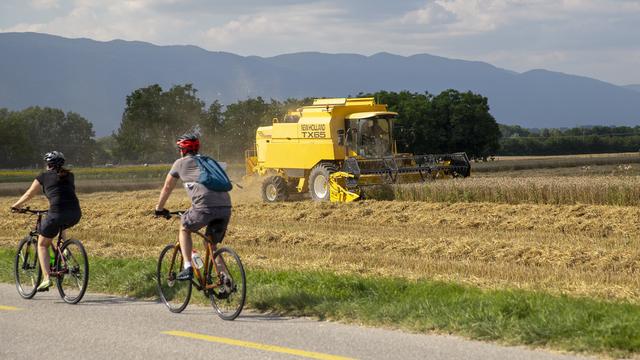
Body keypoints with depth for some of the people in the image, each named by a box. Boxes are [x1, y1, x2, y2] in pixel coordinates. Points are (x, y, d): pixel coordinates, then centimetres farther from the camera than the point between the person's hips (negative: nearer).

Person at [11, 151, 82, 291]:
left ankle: (46, 278, 1)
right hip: (75, 215, 4)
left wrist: (16, 205, 39)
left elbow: (29, 195, 21)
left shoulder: (44, 176, 10)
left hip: (57, 214, -4)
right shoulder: (69, 176, 20)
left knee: (42, 244, 15)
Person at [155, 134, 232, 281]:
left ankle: (188, 268, 9)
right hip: (226, 206, 5)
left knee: (184, 228, 22)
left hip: (206, 206, -5)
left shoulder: (181, 163, 17)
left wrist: (159, 208, 42)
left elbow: (167, 188, 27)